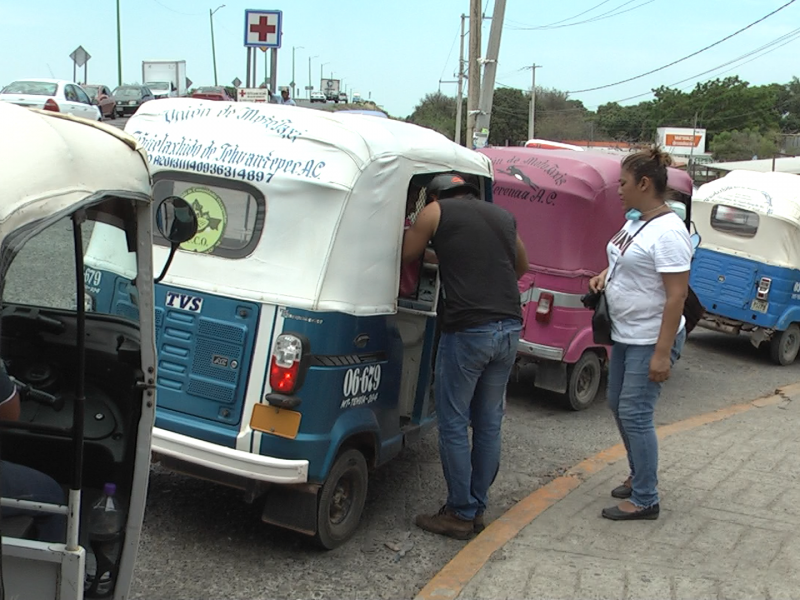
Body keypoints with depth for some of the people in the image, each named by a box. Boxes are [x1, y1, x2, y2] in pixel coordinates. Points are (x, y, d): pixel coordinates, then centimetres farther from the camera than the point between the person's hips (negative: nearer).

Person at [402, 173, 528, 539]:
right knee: (489, 423, 14)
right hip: (509, 329, 6)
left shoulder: (436, 212, 5)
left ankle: (461, 514, 9)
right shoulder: (504, 216, 19)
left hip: (468, 329, -6)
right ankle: (477, 509, 23)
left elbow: (406, 257, 13)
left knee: (453, 424, 4)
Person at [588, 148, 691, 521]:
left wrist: (662, 354, -26)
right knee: (618, 406, 18)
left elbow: (677, 296, -25)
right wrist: (604, 275, 4)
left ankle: (645, 500, 6)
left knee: (635, 414, -6)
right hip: (625, 335, 10)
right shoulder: (635, 221, 7)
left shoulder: (668, 232, -22)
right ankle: (639, 476, 35)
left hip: (651, 341, -10)